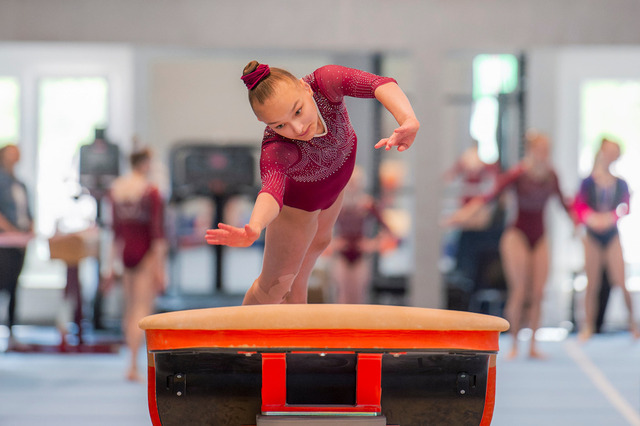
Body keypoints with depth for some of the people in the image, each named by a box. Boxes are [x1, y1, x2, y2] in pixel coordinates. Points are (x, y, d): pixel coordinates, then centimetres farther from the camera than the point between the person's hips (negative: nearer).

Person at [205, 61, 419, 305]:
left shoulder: (324, 82, -42)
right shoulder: (276, 150, -47)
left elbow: (380, 84, -55)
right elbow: (272, 189, -63)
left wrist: (408, 120, -74)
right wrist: (254, 228, -86)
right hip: (299, 198, -5)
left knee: (319, 242, 32)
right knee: (277, 284, 6)